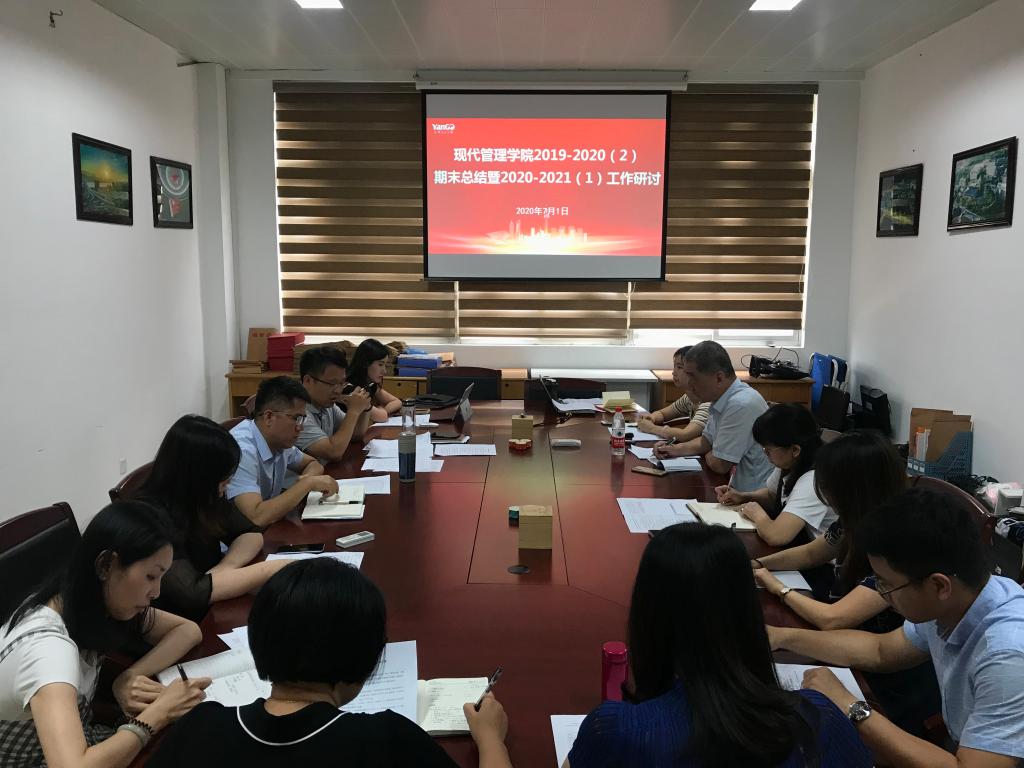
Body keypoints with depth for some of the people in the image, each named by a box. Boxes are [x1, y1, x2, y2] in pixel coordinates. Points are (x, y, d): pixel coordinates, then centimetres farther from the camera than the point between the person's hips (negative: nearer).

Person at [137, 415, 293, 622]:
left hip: (213, 610, 6)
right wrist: (270, 569, -25)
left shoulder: (205, 499, -3)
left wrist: (226, 567, -16)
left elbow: (251, 534, 5)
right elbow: (193, 593, -31)